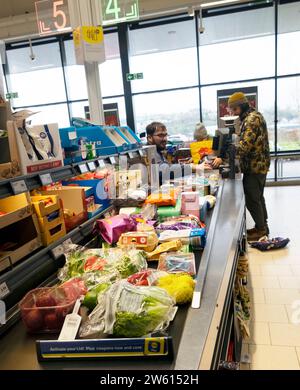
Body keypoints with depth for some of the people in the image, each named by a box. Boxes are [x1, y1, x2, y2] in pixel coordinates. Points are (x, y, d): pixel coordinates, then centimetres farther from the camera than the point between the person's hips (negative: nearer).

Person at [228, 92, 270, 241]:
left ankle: (261, 229, 10)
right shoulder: (249, 118, 16)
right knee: (257, 197, 17)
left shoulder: (252, 118, -17)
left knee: (251, 199, -2)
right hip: (258, 165, 10)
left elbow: (245, 144, -28)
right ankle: (262, 226, 28)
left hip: (254, 166, -10)